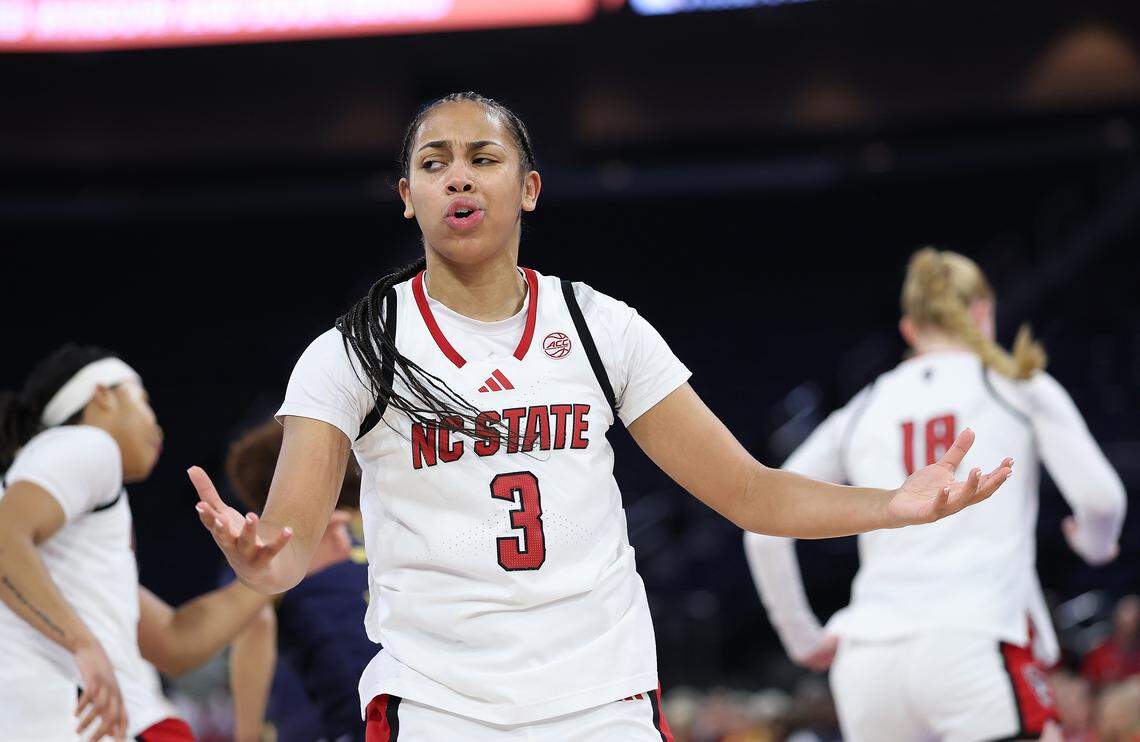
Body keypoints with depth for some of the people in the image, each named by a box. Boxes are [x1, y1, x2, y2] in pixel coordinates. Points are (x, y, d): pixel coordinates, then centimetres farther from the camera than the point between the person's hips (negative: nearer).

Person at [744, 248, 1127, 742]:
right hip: (973, 643, -4)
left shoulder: (861, 411, 21)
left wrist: (803, 638, 25)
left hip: (868, 658, 4)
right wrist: (1095, 544, 25)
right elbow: (1100, 497, 3)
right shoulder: (1017, 384, 12)